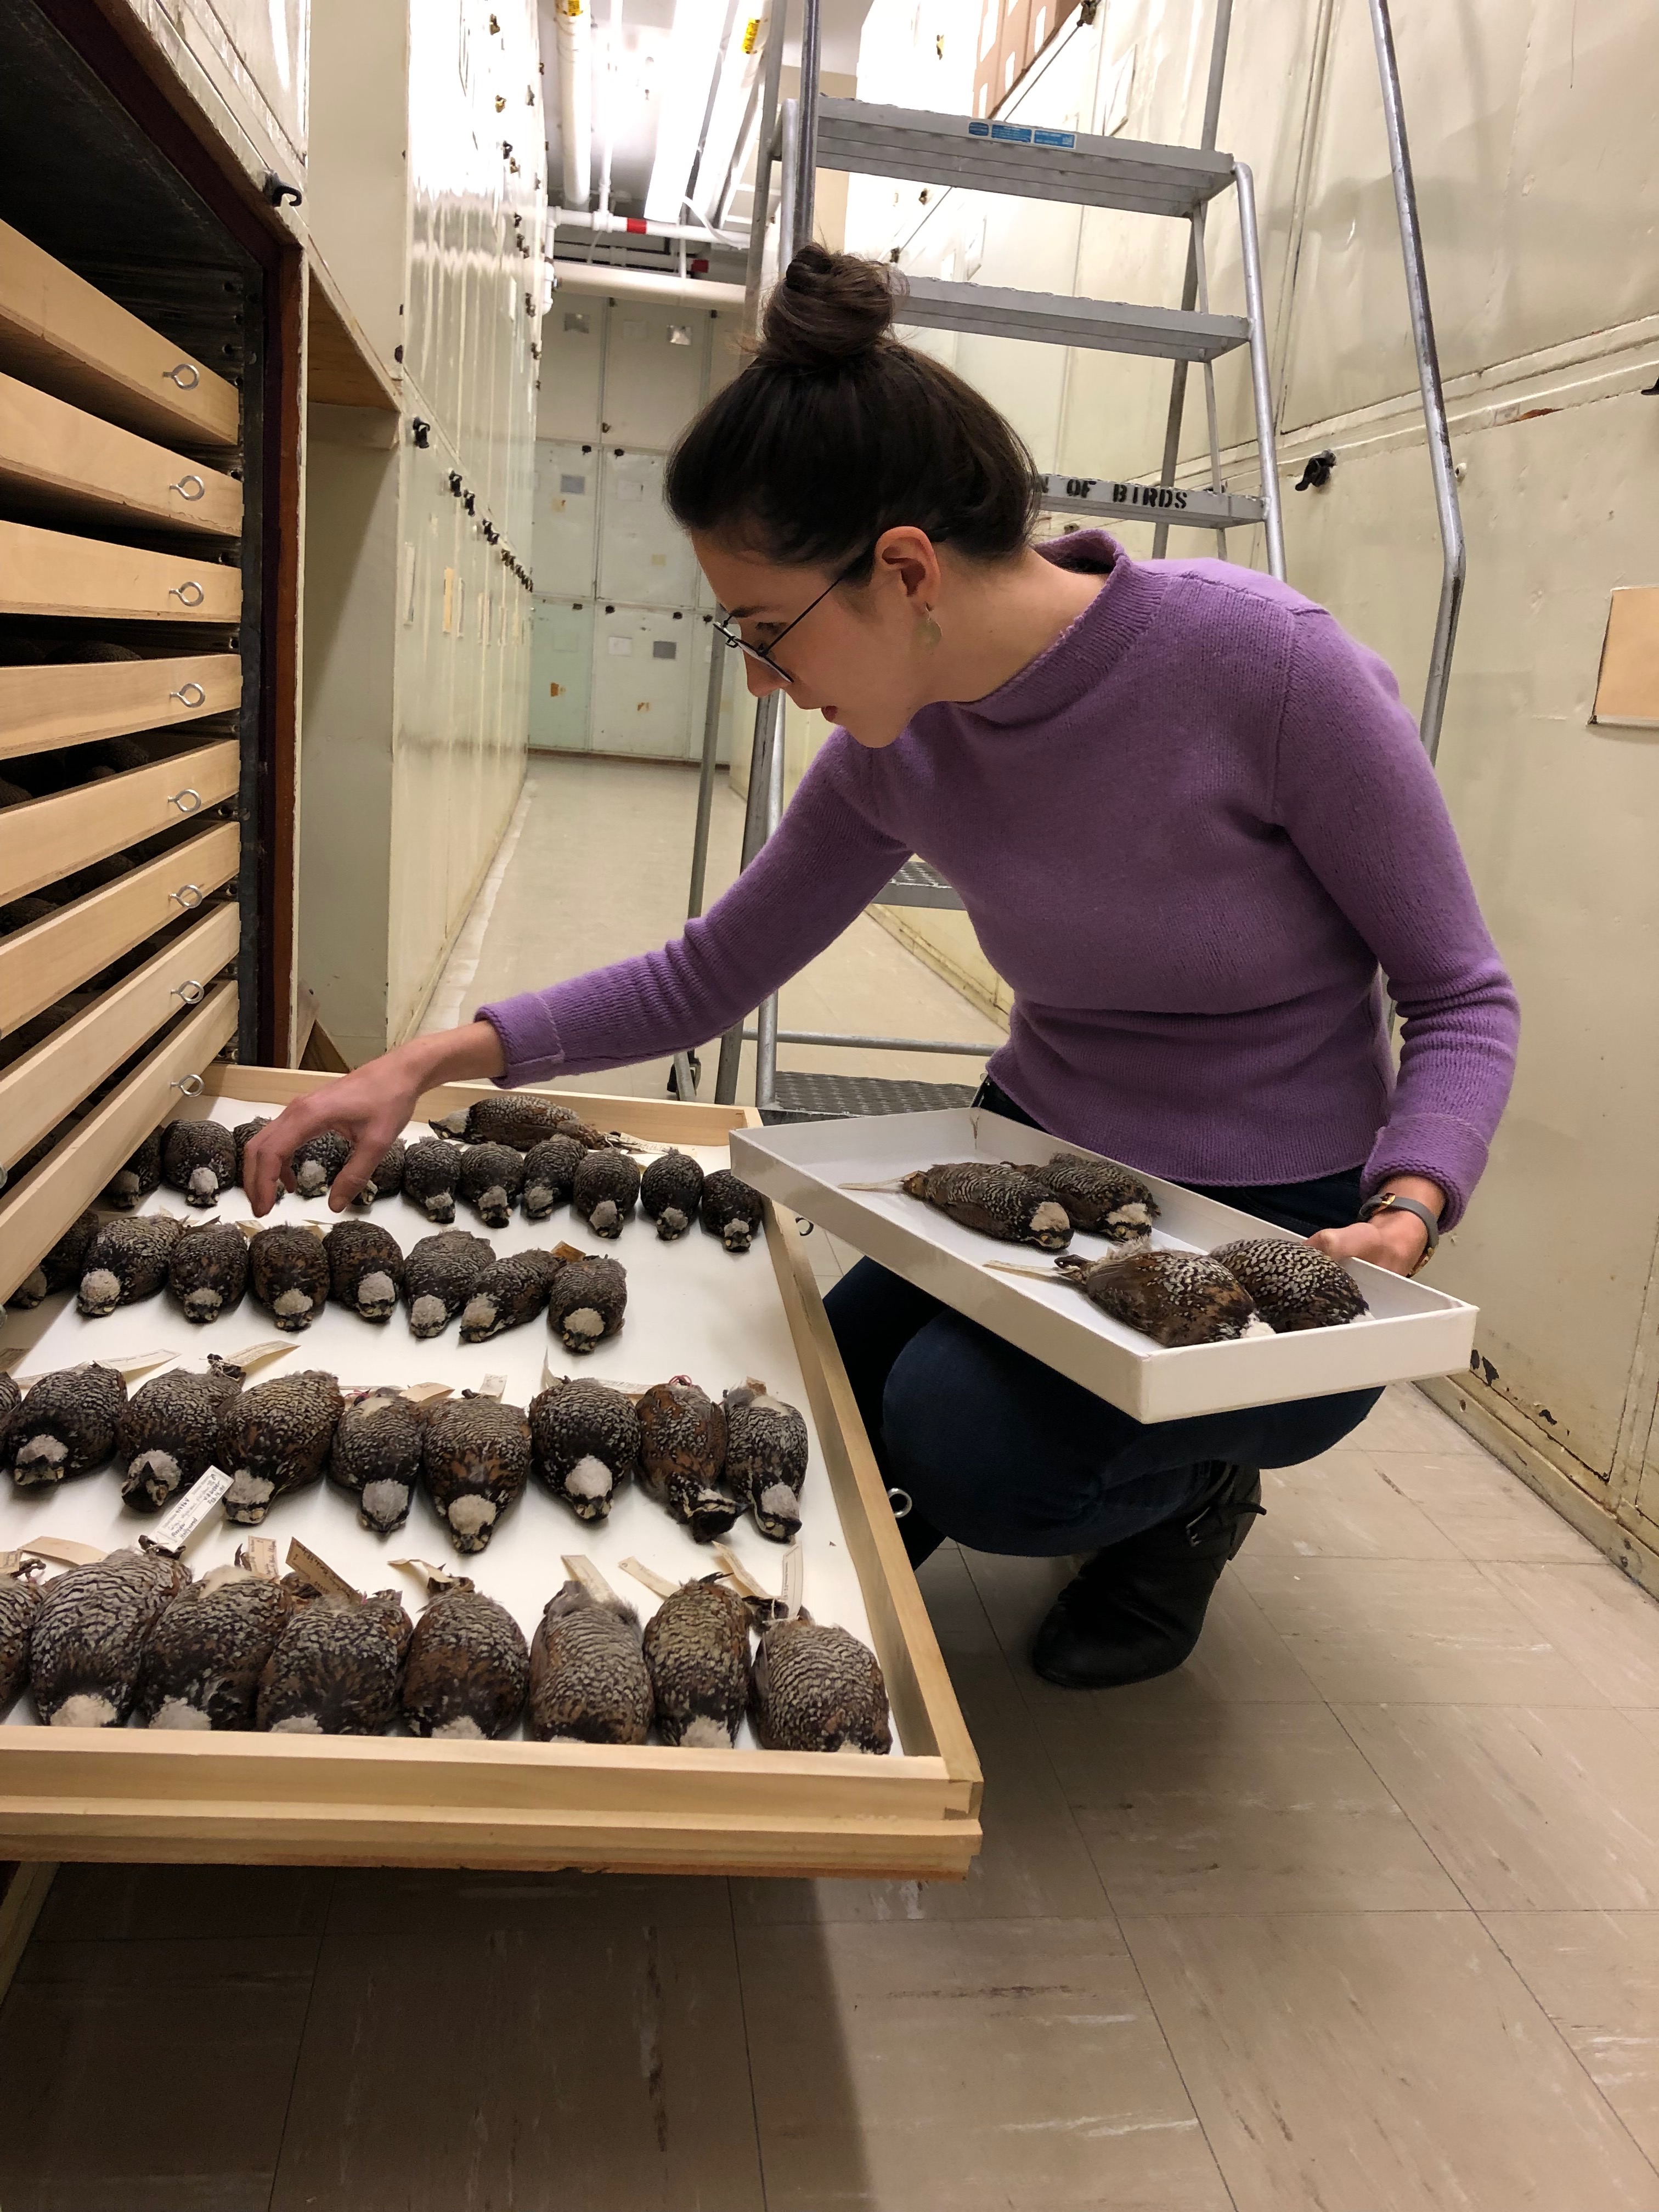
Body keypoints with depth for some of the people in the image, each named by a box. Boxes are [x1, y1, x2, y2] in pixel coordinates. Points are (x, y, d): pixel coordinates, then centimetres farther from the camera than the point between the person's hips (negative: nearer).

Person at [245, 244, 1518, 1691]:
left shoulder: (1263, 664, -23)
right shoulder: (900, 752, -7)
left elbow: (1461, 994, -13)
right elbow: (707, 978, 3)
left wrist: (1406, 1212, -31)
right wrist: (439, 1060, -6)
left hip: (1283, 1237, -5)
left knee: (965, 1434, -27)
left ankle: (1192, 1489, 7)